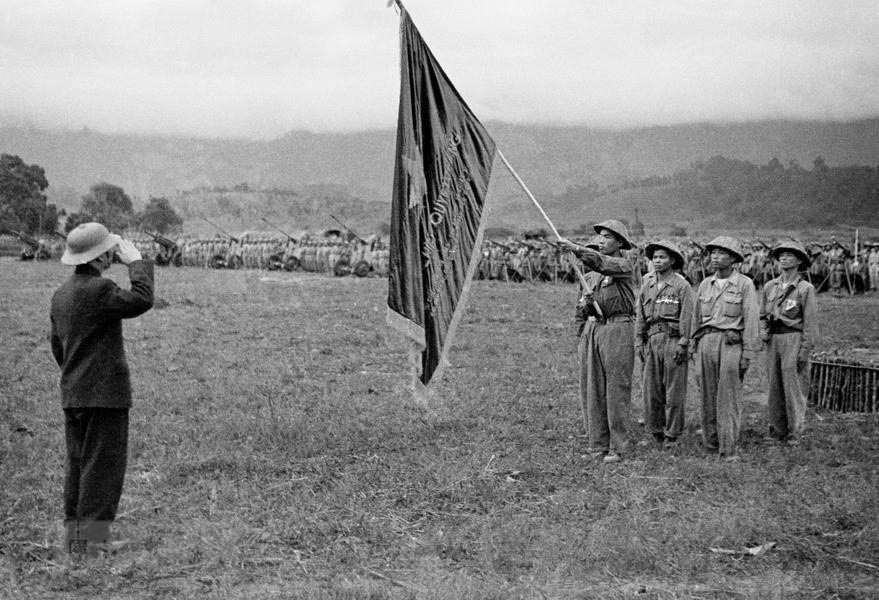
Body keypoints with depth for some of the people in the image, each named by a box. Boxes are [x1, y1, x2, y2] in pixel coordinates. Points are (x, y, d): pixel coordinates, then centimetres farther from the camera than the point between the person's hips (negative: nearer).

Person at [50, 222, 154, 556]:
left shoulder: (61, 294, 14)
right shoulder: (97, 289, -16)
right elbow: (141, 301, -26)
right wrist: (136, 262, -14)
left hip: (72, 396, 9)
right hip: (105, 394, -9)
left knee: (78, 466, 13)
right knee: (103, 466, -5)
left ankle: (75, 537, 18)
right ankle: (92, 540, -4)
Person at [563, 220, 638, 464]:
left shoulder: (624, 265, -4)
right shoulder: (590, 273, 16)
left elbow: (603, 263, -26)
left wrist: (578, 249, -37)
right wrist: (581, 337, 9)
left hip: (616, 329, -6)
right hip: (591, 328, 7)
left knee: (616, 390, -4)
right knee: (591, 390, 6)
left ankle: (617, 446, 1)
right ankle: (597, 444, 12)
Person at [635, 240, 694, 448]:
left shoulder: (681, 286, -2)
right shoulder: (647, 285, 14)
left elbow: (687, 317, -5)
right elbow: (640, 315, 16)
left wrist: (683, 344, -12)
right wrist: (638, 341, 9)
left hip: (673, 339, -5)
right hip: (651, 339, 5)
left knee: (674, 390, -1)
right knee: (650, 389, 5)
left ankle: (672, 435, 5)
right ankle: (656, 431, 15)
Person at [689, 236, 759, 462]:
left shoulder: (744, 284, -1)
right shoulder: (705, 284, 14)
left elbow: (751, 320, -3)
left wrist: (747, 354, -8)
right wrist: (693, 345, 14)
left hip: (731, 343, -5)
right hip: (706, 341, 5)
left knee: (728, 398, -7)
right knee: (707, 396, 7)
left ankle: (729, 449, -5)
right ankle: (711, 442, 18)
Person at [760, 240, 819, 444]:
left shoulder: (805, 288, -4)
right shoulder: (770, 287, 11)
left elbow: (810, 322, -6)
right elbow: (762, 315, 20)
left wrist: (805, 352, -11)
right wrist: (763, 332, 0)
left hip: (793, 339, -5)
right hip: (773, 340, 5)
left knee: (792, 386, -5)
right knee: (774, 387, 6)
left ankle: (794, 433, 4)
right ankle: (777, 431, 14)